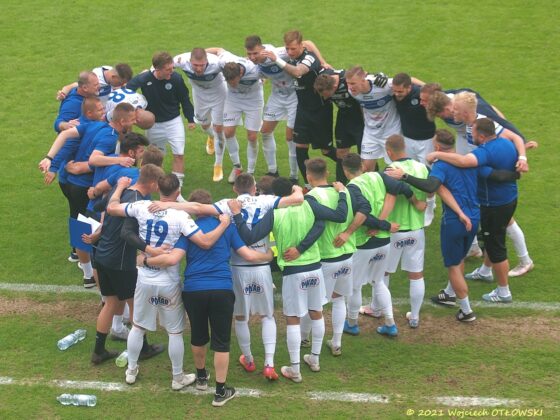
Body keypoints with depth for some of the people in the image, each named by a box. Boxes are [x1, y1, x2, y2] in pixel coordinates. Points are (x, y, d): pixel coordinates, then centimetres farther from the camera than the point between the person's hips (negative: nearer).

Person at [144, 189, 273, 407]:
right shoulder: (226, 225, 8)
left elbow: (172, 259, -10)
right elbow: (249, 255, 5)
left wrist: (146, 261, 4)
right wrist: (269, 256, 24)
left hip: (193, 290, 1)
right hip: (222, 290, -1)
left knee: (198, 336, 22)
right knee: (221, 341, 6)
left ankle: (201, 376, 42)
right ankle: (221, 391, 8)